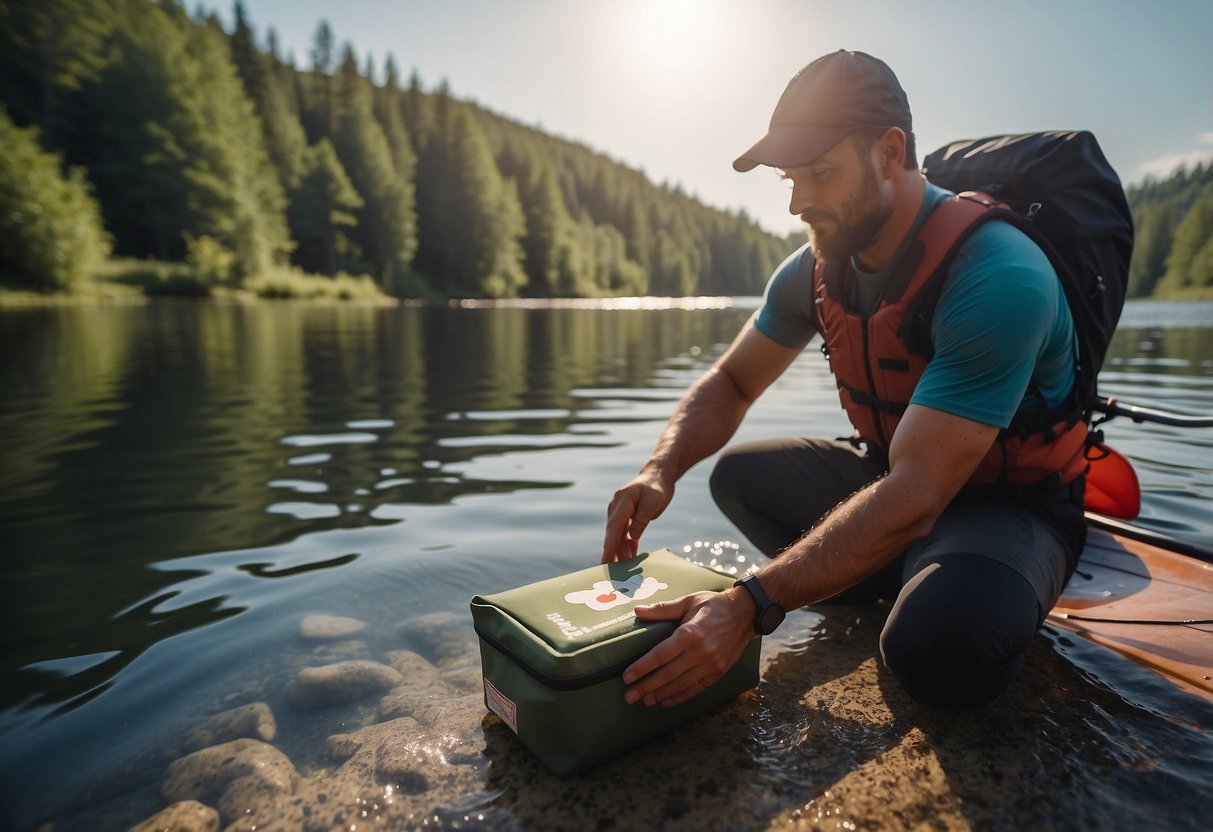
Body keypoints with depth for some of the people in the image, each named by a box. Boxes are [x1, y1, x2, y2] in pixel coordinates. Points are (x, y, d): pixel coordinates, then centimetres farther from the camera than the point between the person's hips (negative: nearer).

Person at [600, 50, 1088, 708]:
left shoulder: (997, 278, -30)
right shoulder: (816, 269, -7)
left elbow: (915, 496, -37)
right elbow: (729, 384, 2)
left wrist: (751, 605, -43)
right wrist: (661, 470, -19)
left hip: (1011, 501, -6)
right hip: (892, 475, 7)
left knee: (936, 645, -35)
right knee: (739, 475, -3)